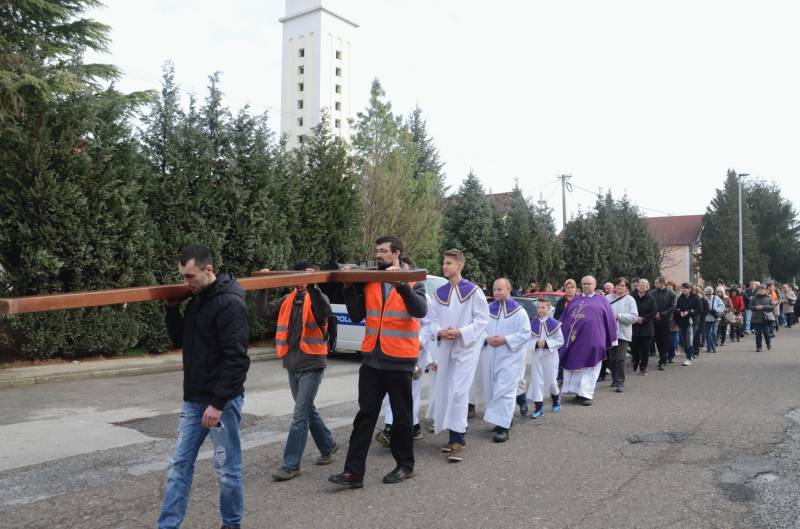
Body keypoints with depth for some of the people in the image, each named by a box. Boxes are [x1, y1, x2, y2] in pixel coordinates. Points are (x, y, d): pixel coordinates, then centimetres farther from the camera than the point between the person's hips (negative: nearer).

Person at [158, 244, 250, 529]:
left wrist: (218, 403, -22)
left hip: (223, 401, -8)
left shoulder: (230, 303, -18)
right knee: (180, 465, 12)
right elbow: (180, 340, 18)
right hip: (193, 399, 8)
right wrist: (172, 308, 3)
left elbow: (236, 359, -21)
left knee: (227, 469, 6)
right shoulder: (195, 300, 9)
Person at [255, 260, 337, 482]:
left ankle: (291, 465, 1)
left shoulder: (317, 298, -6)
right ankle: (328, 445, 37)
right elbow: (263, 313, 0)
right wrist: (262, 288, -10)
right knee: (307, 410, 18)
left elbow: (325, 311, -28)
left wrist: (312, 287, -37)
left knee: (300, 414, -6)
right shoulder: (287, 301, 10)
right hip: (292, 366, 7)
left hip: (311, 365, -6)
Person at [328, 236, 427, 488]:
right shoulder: (369, 282, 8)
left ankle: (405, 465, 26)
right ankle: (354, 472, 6)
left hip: (399, 360, -3)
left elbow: (420, 310, -19)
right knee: (365, 415, 3)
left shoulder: (412, 281, -2)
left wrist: (401, 284, -30)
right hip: (371, 359, 3)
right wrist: (349, 288, -6)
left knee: (401, 415, 10)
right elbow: (357, 316, 4)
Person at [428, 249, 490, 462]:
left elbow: (482, 320, -7)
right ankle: (455, 437, 23)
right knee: (445, 392, 9)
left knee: (459, 392, -12)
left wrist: (461, 332, -18)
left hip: (466, 347, -6)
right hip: (444, 347, 6)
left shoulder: (473, 291, -6)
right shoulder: (439, 292, 8)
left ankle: (457, 442, -6)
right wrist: (440, 332, -11)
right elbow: (434, 320, 10)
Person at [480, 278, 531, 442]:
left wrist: (505, 340, -17)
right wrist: (487, 339, -8)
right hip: (490, 357, 5)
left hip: (510, 357, -5)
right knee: (492, 390, 10)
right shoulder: (488, 309, 9)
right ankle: (504, 419, 26)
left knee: (504, 390, -10)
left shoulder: (519, 311, -4)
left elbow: (526, 333, -8)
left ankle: (503, 427, -8)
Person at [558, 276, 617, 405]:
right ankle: (580, 391, 18)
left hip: (592, 339, -3)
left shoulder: (601, 301, 7)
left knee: (589, 367, -1)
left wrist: (612, 339, 5)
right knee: (575, 365, 6)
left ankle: (585, 394, 2)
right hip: (574, 338, 3)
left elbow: (610, 319, 7)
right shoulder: (576, 300, 15)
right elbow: (564, 317, 16)